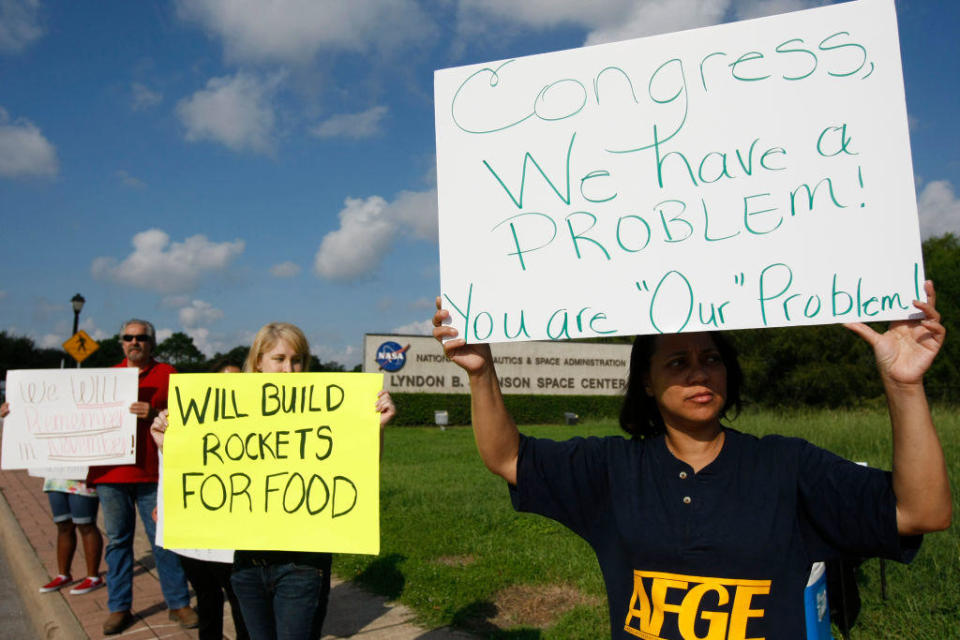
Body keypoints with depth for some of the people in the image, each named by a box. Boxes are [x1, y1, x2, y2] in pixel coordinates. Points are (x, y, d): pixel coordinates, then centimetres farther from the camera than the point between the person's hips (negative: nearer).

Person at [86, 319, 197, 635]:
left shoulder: (165, 373, 3)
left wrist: (154, 414, -19)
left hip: (152, 472, -3)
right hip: (110, 471, 3)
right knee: (117, 540, 10)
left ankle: (178, 603, 12)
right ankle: (119, 607, 21)